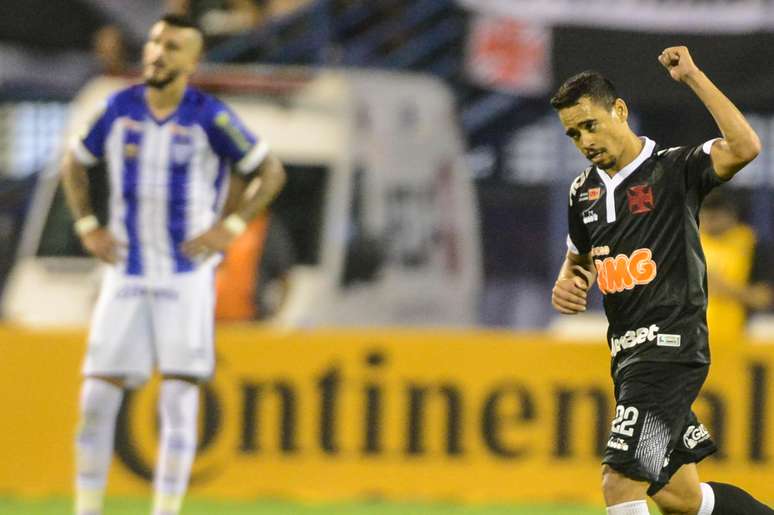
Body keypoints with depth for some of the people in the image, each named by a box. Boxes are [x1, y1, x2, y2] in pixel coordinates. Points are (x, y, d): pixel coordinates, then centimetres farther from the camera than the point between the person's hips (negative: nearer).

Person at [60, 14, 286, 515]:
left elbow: (271, 172, -1)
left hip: (187, 275, -3)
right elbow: (74, 163, 18)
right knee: (97, 398, 0)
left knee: (180, 403, -6)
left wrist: (230, 227, -10)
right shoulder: (119, 109, 1)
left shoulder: (209, 118, -9)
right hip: (126, 275, 3)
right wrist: (87, 226, 6)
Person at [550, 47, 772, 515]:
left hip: (672, 349, -8)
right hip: (628, 354, 8)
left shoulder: (675, 170, -8)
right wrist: (566, 286, 6)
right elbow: (578, 259, 30)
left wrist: (692, 76, -22)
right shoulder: (584, 191, 13)